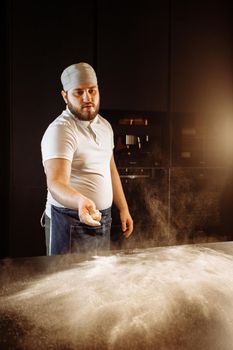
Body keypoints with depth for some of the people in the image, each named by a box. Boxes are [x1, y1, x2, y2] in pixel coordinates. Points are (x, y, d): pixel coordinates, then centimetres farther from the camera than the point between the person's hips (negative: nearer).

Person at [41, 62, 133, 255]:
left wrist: (123, 209, 13)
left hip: (102, 220, 7)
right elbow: (56, 183, -30)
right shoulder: (59, 130, -19)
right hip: (71, 223, -7)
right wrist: (80, 201, -50)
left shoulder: (104, 125, 7)